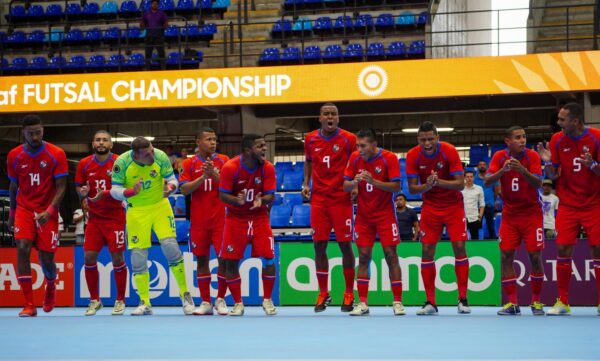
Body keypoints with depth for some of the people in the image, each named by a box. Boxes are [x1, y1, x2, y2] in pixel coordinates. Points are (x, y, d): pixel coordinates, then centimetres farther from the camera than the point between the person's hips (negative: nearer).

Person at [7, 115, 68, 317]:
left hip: (47, 212, -1)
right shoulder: (14, 156, 1)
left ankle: (50, 286, 38)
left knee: (46, 258, 0)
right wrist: (11, 214, 17)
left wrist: (49, 211, -20)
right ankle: (29, 305, -15)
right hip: (24, 209, 2)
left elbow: (61, 187, -8)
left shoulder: (56, 154, -8)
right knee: (22, 248, -18)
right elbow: (13, 186, 14)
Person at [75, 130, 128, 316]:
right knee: (89, 257, -2)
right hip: (94, 217, 3)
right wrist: (83, 193, -12)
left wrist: (106, 193, -21)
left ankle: (120, 301, 13)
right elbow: (78, 186, 12)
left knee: (117, 257, -2)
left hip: (115, 216, -3)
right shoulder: (84, 164, 2)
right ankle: (94, 300, 13)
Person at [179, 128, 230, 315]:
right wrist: (203, 176, -17)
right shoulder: (189, 164, 4)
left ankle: (220, 300, 10)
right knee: (201, 259, 4)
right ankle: (205, 302, 11)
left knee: (224, 258, -3)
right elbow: (184, 189, -5)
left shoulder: (223, 161, 3)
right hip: (198, 220, 1)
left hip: (220, 219, -1)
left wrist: (214, 173, -19)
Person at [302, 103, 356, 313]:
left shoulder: (348, 139, -4)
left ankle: (349, 294, 10)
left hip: (342, 199, -3)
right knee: (319, 246, 3)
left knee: (345, 244, 0)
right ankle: (323, 294, 13)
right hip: (318, 199, 3)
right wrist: (306, 183, 8)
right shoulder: (310, 139, 6)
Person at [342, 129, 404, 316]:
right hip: (363, 216, 3)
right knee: (363, 257, 0)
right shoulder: (355, 158, -2)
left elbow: (396, 187, -16)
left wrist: (374, 181, -30)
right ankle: (363, 303, 4)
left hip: (385, 215, -3)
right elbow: (345, 186, -1)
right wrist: (354, 182, -24)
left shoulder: (389, 158, -12)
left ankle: (397, 302, 2)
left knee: (391, 256, -4)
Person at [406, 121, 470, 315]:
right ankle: (430, 302, 2)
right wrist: (427, 185, -29)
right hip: (430, 207, 2)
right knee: (427, 251, -4)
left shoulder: (450, 151, -17)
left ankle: (463, 299, -1)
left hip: (453, 206, -2)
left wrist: (438, 182, -35)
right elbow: (412, 188, -9)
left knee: (459, 248, -9)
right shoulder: (413, 156, -12)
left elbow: (460, 183, -19)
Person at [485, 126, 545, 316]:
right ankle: (512, 303, 2)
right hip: (509, 214, 2)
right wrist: (503, 169, -29)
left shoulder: (532, 156, -9)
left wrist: (522, 170, -34)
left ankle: (536, 301, 8)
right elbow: (487, 182, -12)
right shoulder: (499, 156, -4)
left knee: (535, 256, -5)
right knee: (506, 256, -5)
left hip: (531, 213, -2)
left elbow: (538, 184, -18)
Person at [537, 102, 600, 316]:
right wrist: (548, 162, -16)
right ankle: (562, 302, 4)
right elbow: (553, 176, 4)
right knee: (563, 250, -4)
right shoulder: (558, 140, -1)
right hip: (568, 206, 2)